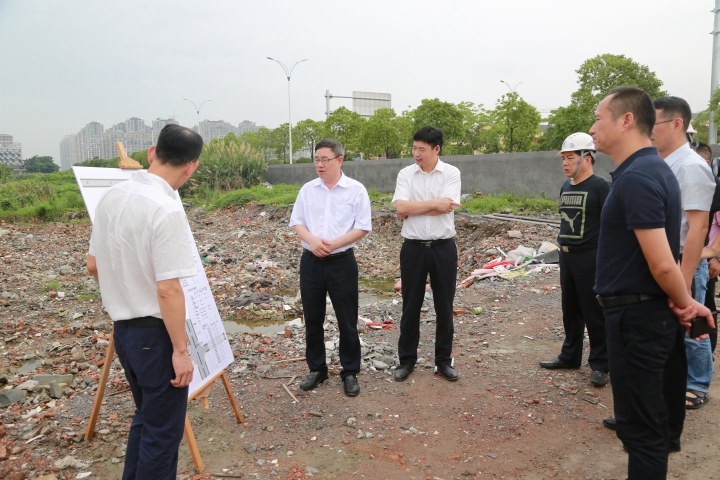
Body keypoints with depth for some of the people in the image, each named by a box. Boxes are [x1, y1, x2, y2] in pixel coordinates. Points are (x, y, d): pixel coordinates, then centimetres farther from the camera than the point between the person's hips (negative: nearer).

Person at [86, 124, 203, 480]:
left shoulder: (111, 196, 1)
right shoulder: (166, 210, -23)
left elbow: (94, 265, 11)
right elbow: (168, 291, -24)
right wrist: (180, 350, -15)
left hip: (123, 327, 8)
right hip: (154, 333, -8)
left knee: (146, 418, 26)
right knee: (163, 430, 9)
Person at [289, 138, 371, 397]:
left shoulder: (356, 189, -4)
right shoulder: (307, 189, 6)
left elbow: (363, 227, -7)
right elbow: (296, 221, 6)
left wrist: (334, 243, -18)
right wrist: (312, 240, -14)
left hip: (342, 261, -3)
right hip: (311, 261, 3)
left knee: (347, 321, 6)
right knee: (312, 319, 12)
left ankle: (350, 372, 21)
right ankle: (316, 369, 28)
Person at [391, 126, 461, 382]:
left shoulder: (451, 173, -3)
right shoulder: (405, 174, 1)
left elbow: (446, 208, -16)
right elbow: (401, 209, -13)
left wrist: (412, 208, -10)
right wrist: (434, 203, -12)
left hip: (443, 248, -1)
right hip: (413, 247, 1)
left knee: (444, 305, 9)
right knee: (411, 306, 9)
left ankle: (443, 359, 24)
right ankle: (407, 359, 24)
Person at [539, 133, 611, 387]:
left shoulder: (600, 186, -11)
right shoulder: (565, 187, 11)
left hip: (590, 257, -7)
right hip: (566, 255, 8)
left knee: (594, 313, 1)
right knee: (570, 309, 16)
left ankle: (600, 365, 13)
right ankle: (570, 355, 30)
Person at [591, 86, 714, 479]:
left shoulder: (636, 178, -22)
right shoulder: (653, 169, 11)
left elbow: (662, 264, -25)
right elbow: (661, 261, 15)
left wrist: (685, 303, -7)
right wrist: (682, 304, 8)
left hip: (636, 316, -10)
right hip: (642, 312, 10)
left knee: (640, 424, 4)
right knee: (646, 417, 22)